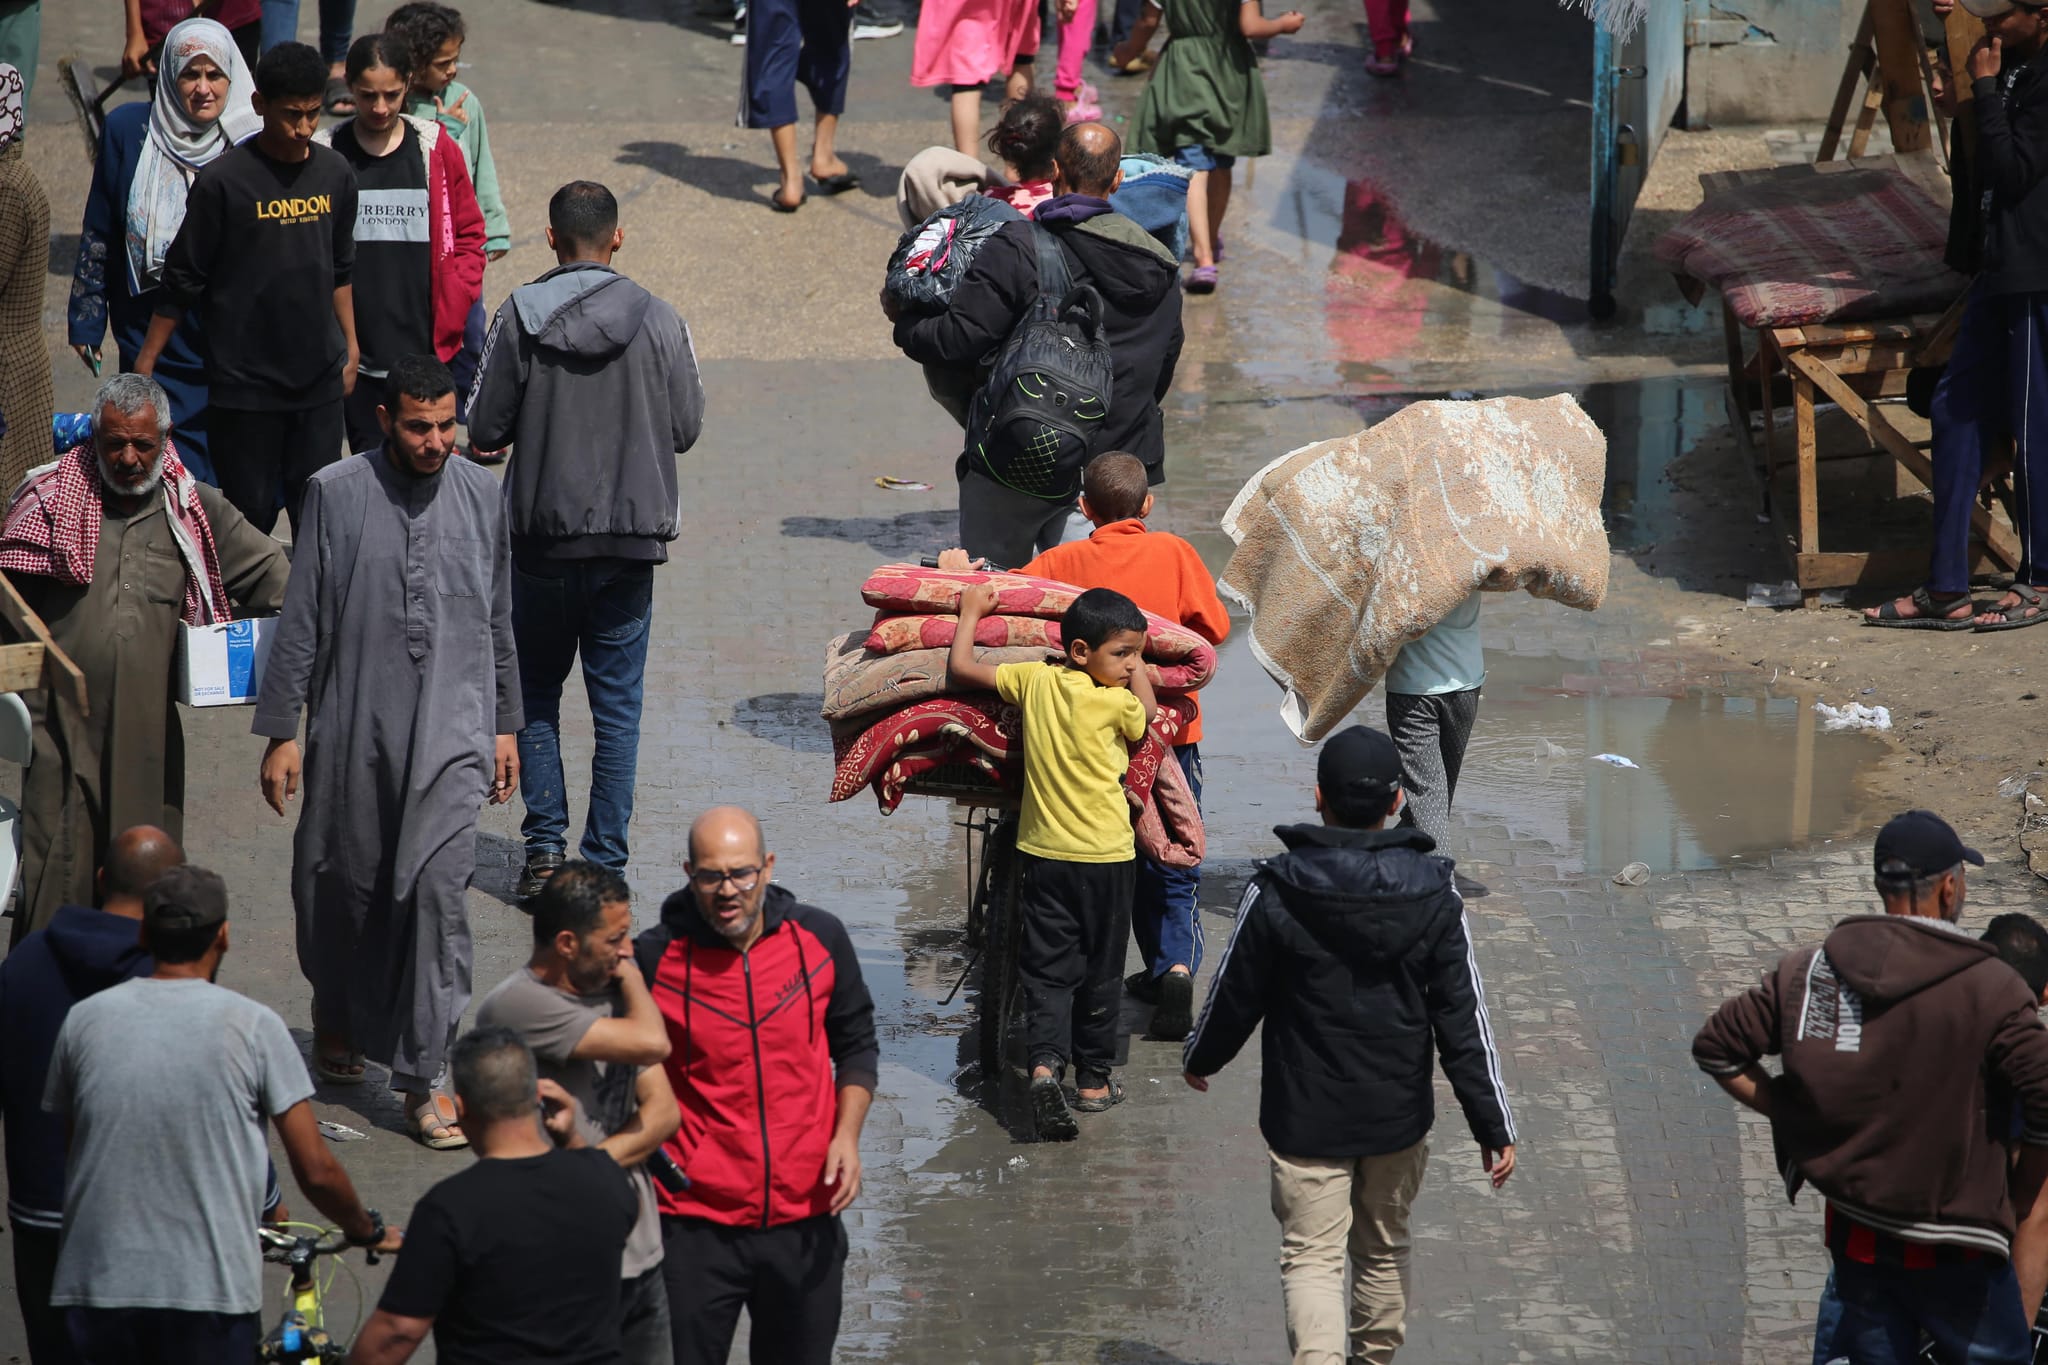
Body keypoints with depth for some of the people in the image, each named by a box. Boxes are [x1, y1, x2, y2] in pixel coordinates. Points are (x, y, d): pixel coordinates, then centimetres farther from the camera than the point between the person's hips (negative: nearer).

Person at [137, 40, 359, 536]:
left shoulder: (335, 175, 2)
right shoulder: (223, 181, -12)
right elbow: (182, 281, -6)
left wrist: (350, 347, 17)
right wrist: (146, 361, -4)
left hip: (320, 380, 4)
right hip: (244, 381, -4)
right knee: (250, 514, 1)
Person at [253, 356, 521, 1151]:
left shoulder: (480, 496, 3)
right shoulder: (336, 495, -5)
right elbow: (300, 621, -2)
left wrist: (505, 726, 15)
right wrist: (282, 733, -4)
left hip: (452, 732, 0)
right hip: (355, 727, 0)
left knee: (438, 888, -11)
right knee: (344, 883, 12)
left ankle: (422, 1077, -8)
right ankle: (335, 1017, 41)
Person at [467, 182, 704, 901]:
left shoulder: (520, 316, -8)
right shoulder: (657, 321, -6)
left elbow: (486, 428, -6)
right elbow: (685, 428, 1)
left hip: (543, 536, 0)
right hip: (631, 538, 0)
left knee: (536, 696, 15)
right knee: (617, 706, 8)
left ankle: (544, 848, 7)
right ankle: (606, 863, 7)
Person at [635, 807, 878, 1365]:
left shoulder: (820, 939, -2)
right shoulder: (654, 958, -10)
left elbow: (855, 1043, 11)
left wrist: (847, 1135, -2)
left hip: (804, 1217, 3)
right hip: (695, 1223, -2)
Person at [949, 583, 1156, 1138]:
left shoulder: (1034, 681, -5)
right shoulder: (1115, 702, -16)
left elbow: (960, 668, 5)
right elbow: (1148, 716, 6)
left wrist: (972, 611, 18)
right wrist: (1138, 672, 14)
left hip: (1043, 854, 3)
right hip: (1104, 858, -3)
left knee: (1047, 968, 4)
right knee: (1099, 973, 12)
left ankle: (1045, 1062, -18)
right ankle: (1093, 1079, 20)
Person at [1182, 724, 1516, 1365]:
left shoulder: (1275, 893, -14)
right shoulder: (1432, 894, -9)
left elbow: (1234, 997, -3)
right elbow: (1463, 1018, -7)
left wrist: (1200, 1059, 18)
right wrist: (1493, 1124, -1)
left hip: (1306, 1116, -3)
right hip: (1399, 1114, 3)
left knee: (1311, 1258, 1)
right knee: (1385, 1251, 21)